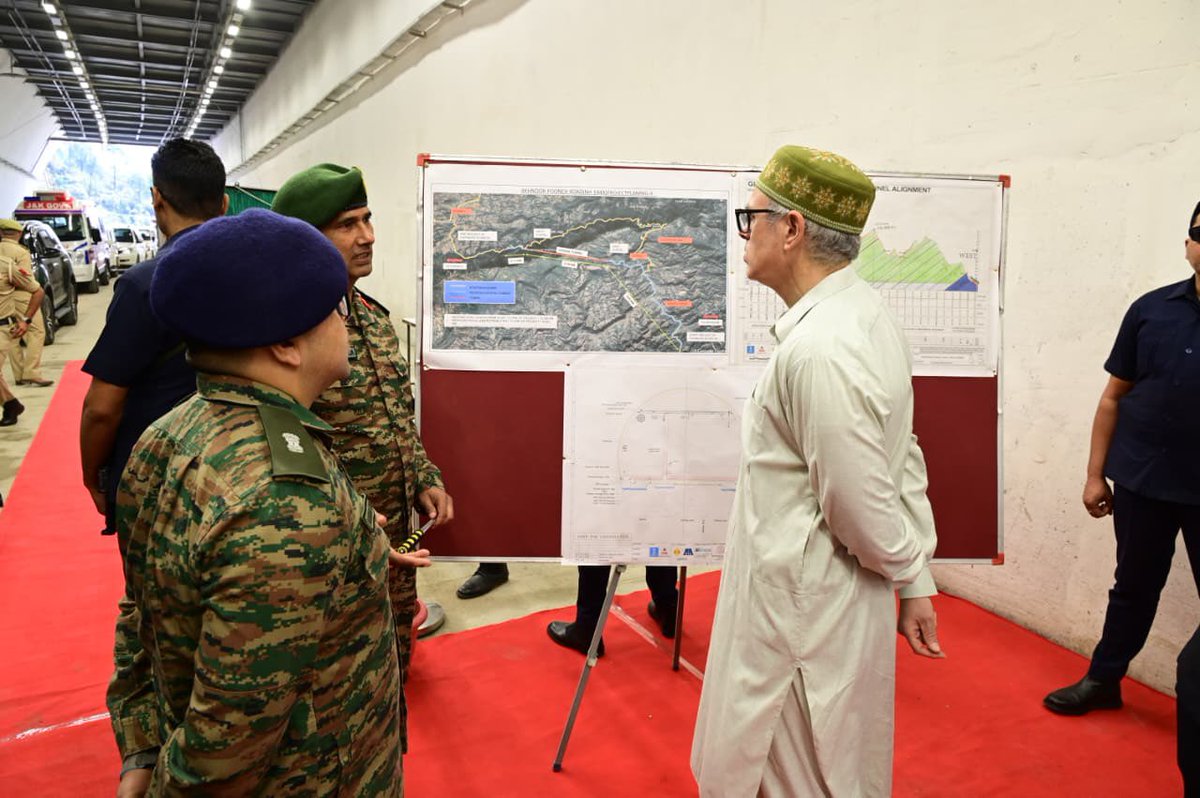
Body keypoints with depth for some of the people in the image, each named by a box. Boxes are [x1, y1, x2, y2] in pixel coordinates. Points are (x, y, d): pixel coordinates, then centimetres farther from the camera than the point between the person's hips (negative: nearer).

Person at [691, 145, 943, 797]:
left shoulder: (819, 351, -29)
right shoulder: (865, 314, 3)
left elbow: (863, 506, -23)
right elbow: (905, 462, 7)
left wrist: (904, 571, -2)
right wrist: (916, 581, 12)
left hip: (801, 615, -9)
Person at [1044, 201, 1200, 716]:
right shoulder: (1151, 310, 0)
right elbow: (1114, 397, 5)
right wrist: (1095, 474, 4)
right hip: (1141, 480, 2)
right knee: (1134, 586, 17)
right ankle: (1103, 680, 32)